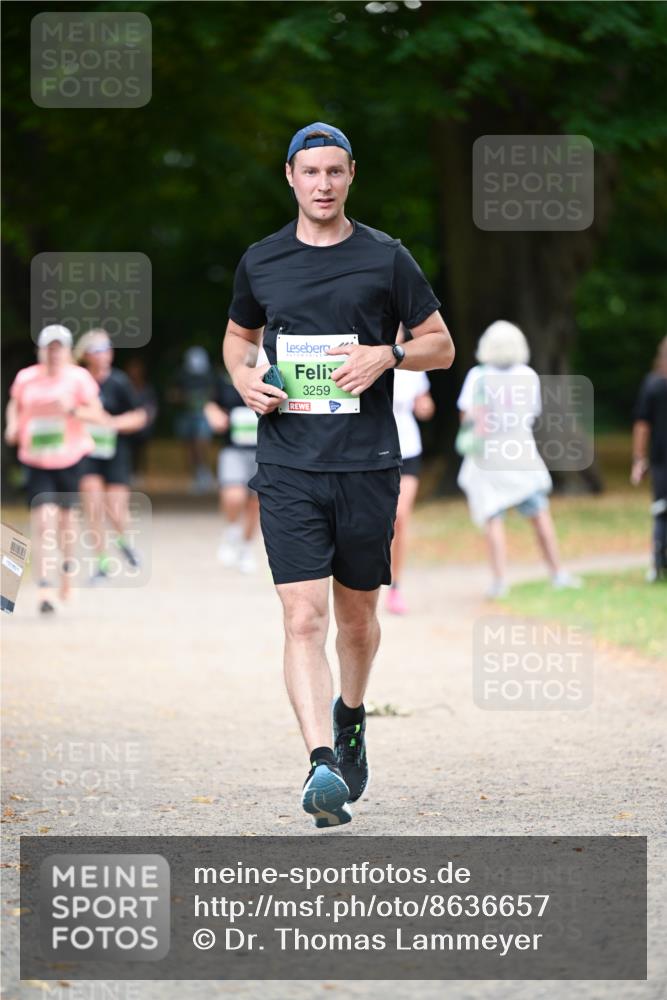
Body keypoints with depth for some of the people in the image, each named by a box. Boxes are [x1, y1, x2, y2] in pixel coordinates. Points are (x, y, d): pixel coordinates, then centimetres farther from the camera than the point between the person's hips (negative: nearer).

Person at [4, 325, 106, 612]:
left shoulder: (78, 378, -6)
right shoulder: (25, 378, 0)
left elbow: (99, 416, -9)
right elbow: (14, 405, 19)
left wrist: (73, 410, -26)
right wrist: (12, 426, 0)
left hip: (70, 459, 0)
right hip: (37, 460, 0)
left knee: (65, 516, 14)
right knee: (43, 522, -12)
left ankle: (67, 567, 44)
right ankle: (45, 589, -14)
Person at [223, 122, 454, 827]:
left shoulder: (386, 258, 3)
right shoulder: (261, 261, 8)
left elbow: (441, 346, 9)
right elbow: (237, 336, 25)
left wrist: (387, 354, -11)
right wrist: (244, 379, 2)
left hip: (367, 464, 0)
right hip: (288, 467, 0)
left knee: (356, 616, 13)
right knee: (304, 618, -14)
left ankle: (350, 715, 42)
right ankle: (322, 763, -21)